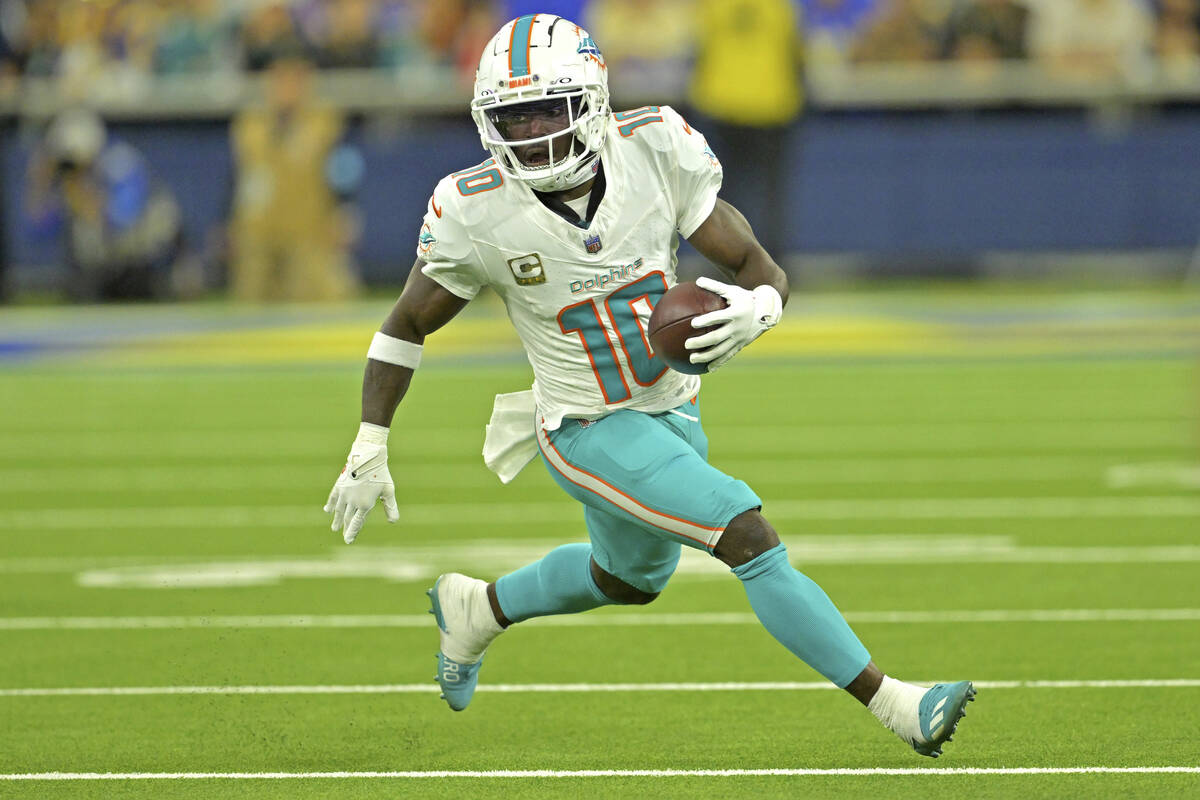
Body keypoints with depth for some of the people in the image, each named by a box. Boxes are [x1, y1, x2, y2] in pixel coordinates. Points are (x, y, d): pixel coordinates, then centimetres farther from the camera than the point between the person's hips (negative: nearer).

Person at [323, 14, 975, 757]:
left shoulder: (655, 151, -17)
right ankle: (893, 705, -16)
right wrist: (369, 447, -5)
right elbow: (407, 326, -4)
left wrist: (756, 307, -36)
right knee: (750, 537, -20)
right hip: (590, 432, -5)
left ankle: (476, 610, 52)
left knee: (633, 578, 29)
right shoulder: (478, 213, -20)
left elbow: (759, 267, -12)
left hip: (674, 410, 5)